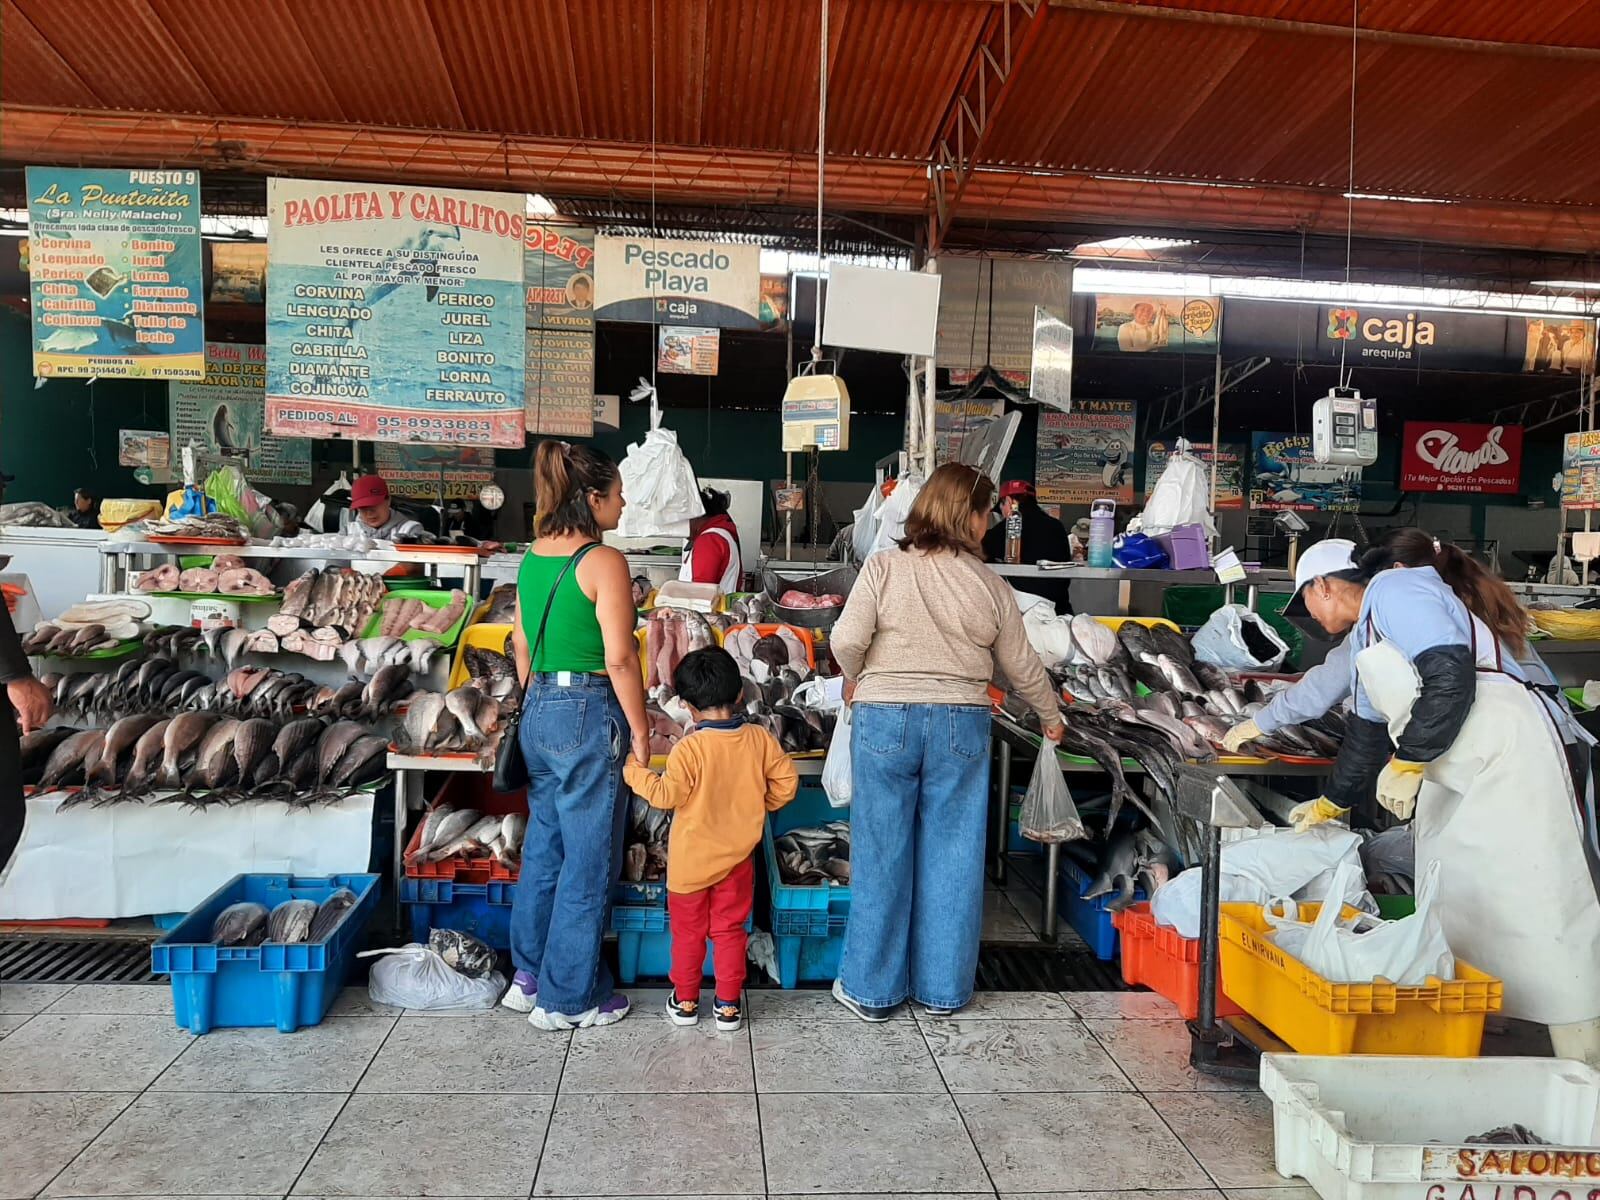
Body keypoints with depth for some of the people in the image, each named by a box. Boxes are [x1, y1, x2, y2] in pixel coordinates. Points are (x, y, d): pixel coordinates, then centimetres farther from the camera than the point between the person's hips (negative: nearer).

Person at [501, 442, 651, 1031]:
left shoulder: (532, 557, 9)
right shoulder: (603, 560, -15)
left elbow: (521, 642, 15)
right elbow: (620, 659, -18)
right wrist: (640, 732, -10)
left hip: (538, 713, 8)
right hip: (590, 715, -8)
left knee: (543, 848, 19)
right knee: (589, 862, 4)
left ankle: (530, 976, 32)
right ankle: (568, 999, 16)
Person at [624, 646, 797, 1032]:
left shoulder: (689, 748, -21)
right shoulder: (761, 740, -8)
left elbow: (666, 795, -18)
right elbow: (786, 783, -3)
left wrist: (635, 772, -3)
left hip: (690, 861, -3)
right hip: (737, 858, 3)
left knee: (688, 932, 14)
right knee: (730, 931, 15)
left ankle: (685, 1002, 26)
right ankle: (728, 1006, 20)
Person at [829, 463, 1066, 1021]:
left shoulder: (884, 567, -5)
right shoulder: (992, 587, 2)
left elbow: (846, 642, -12)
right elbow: (1022, 667, 11)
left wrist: (856, 680, 10)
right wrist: (1051, 717, 29)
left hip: (885, 721, -1)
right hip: (961, 725, 1)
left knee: (881, 855, 8)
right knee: (952, 858, 12)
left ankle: (871, 989, 20)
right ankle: (943, 988, 25)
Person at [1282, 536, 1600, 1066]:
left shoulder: (1394, 591, -6)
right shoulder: (1364, 636, 24)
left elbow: (1451, 676, -19)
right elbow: (1368, 734, 33)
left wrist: (1407, 762, -15)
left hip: (1507, 748, -10)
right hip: (1453, 775, 10)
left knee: (1536, 900, -9)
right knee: (1451, 902, 9)